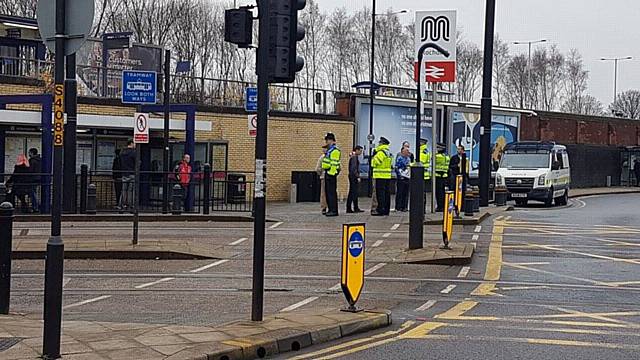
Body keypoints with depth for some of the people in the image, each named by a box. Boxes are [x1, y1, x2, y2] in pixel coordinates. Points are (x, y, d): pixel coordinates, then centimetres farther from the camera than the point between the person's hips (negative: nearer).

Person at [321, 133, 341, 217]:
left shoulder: (335, 150, -13)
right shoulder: (329, 150, 20)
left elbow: (334, 164, -20)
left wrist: (331, 173, -23)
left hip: (331, 173, -11)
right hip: (327, 172, 11)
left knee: (332, 192, -11)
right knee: (327, 192, 12)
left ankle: (334, 211, -10)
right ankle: (331, 209, 18)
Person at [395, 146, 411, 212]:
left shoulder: (409, 158, 18)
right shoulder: (399, 158, -8)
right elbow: (397, 168, -12)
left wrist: (410, 175, 18)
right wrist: (400, 175, -17)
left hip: (407, 178, 8)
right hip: (401, 178, -8)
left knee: (406, 193, 9)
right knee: (400, 193, -5)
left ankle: (405, 206, 15)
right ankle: (399, 207, -2)